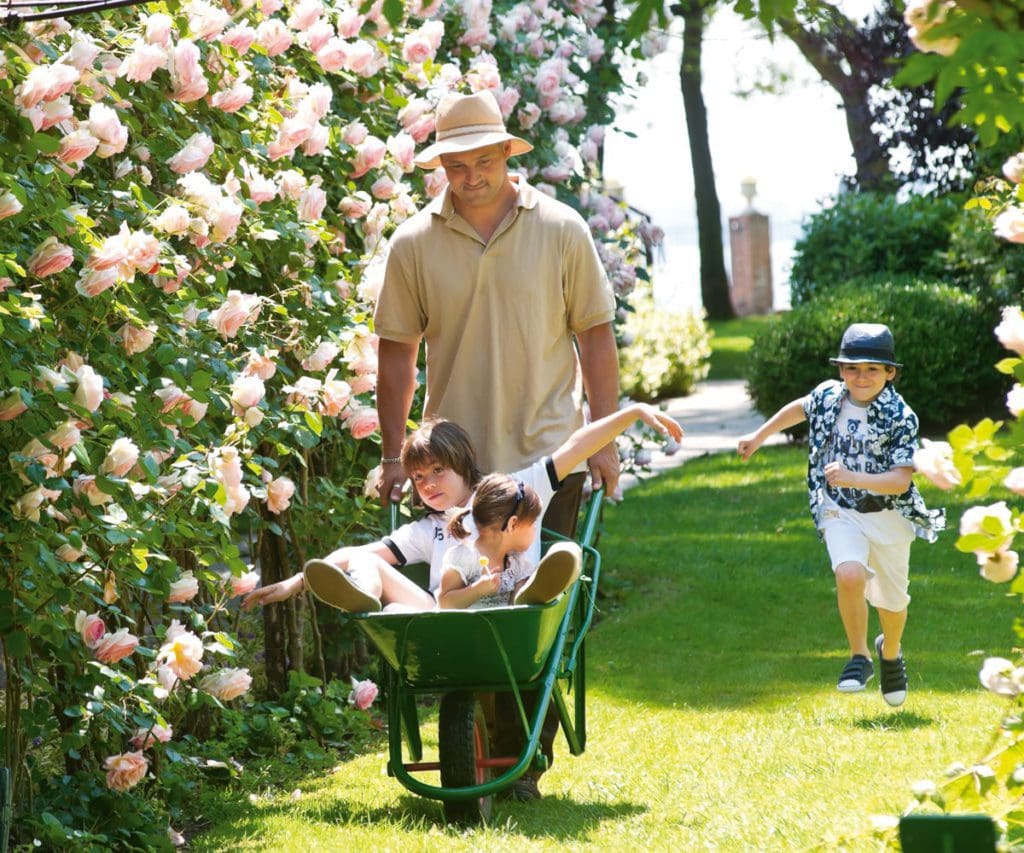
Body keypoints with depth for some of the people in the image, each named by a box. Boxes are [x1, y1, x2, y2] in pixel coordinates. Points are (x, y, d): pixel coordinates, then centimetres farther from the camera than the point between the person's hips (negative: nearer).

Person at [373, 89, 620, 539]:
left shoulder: (562, 229, 0)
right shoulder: (413, 243, 1)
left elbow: (595, 336, 4)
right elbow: (397, 351, 6)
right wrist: (392, 457, 5)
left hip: (548, 454, 0)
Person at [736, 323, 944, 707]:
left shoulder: (900, 417, -17)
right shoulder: (828, 396, -5)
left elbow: (901, 479, -23)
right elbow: (801, 408, 20)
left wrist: (854, 479, -37)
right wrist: (759, 436, 28)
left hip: (889, 516, -1)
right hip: (840, 512, 1)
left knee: (891, 599, 11)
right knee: (850, 575, -26)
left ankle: (890, 652, 45)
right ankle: (859, 657, -6)